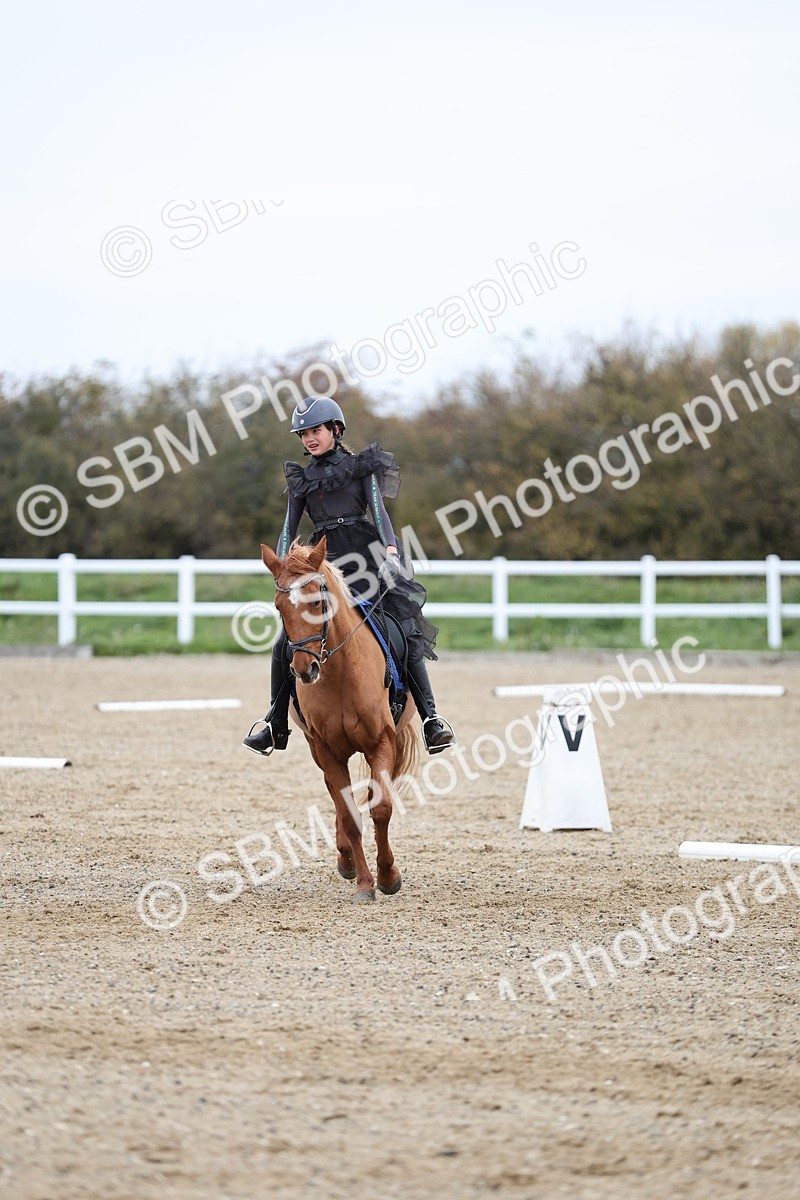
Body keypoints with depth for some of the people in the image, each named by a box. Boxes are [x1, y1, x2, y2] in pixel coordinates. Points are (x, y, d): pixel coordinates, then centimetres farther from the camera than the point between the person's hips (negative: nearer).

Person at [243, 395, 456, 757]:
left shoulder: (361, 466, 8)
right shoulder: (301, 479, 16)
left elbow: (378, 510, -2)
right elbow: (289, 529, 14)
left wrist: (390, 548, -20)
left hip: (366, 557, -3)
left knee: (408, 635, -16)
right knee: (286, 643, -9)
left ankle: (431, 720, -14)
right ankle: (275, 726, 3)